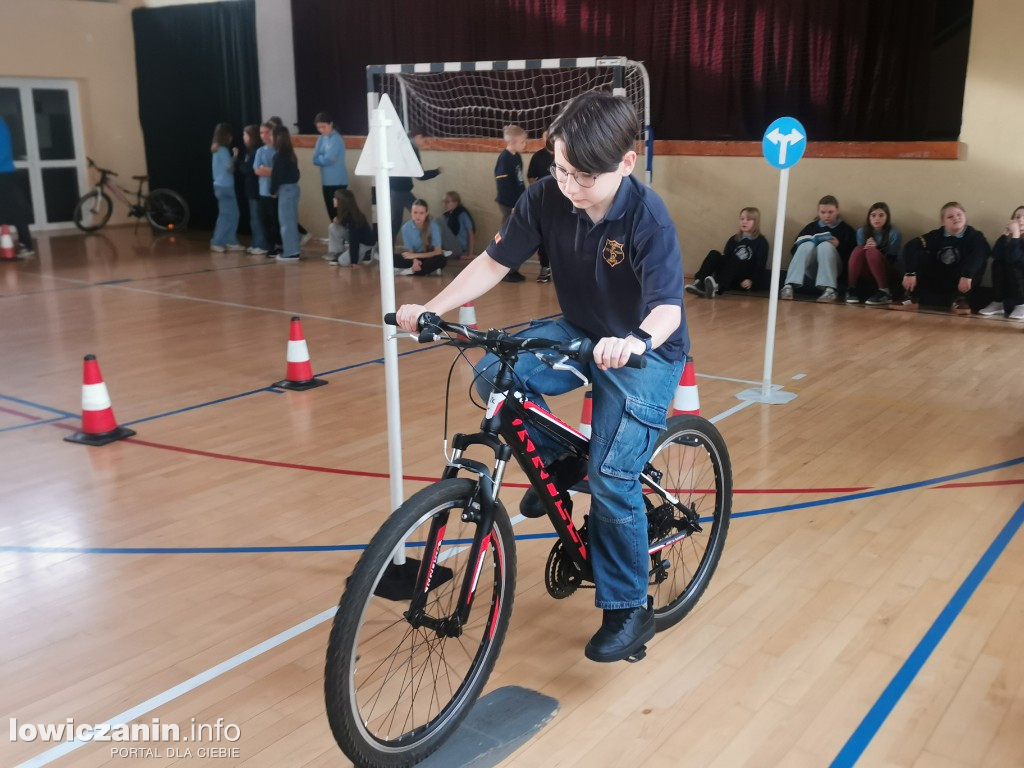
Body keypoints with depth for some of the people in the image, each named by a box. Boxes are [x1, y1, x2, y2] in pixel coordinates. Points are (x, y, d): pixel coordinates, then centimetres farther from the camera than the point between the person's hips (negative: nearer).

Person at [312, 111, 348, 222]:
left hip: (337, 181, -8)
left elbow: (328, 159, -19)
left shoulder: (336, 139, -12)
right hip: (327, 182, 8)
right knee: (332, 214, 12)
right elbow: (315, 159, 4)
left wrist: (319, 157, -1)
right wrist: (323, 158, -12)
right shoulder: (322, 138, 11)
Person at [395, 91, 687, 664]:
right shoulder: (547, 198, -14)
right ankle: (555, 462, 5)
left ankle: (630, 610, 5)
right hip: (578, 334, 5)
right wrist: (433, 308, -23)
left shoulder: (648, 218, -25)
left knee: (613, 476, -16)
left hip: (645, 351, -5)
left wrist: (637, 341, -56)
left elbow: (668, 306, -33)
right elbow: (495, 262, -10)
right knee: (495, 373, -23)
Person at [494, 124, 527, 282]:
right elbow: (503, 185, -19)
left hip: (518, 203, 8)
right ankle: (506, 272, 8)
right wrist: (512, 205, -20)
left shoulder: (516, 157, 9)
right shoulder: (505, 158, -17)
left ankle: (512, 270, 22)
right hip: (509, 204, -8)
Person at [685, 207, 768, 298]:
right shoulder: (734, 239, 16)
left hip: (744, 281, -4)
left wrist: (751, 280, -22)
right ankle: (700, 284, -40)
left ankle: (716, 286, -61)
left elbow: (760, 265, -7)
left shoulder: (761, 242, 2)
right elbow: (726, 258, 9)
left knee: (734, 260, -34)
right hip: (729, 278, 5)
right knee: (714, 254, -19)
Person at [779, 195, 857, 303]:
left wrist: (839, 246, -17)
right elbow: (794, 249, 6)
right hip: (811, 269, 2)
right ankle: (789, 286, -40)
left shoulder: (846, 229, 6)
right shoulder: (811, 227, 12)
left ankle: (829, 290, -44)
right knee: (808, 245, -25)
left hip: (833, 268, -2)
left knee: (825, 245, -28)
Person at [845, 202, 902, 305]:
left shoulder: (894, 233, -7)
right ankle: (851, 289, -24)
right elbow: (859, 254, 2)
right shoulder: (862, 231, 3)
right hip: (865, 272, 3)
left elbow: (892, 258, -11)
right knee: (859, 249, -24)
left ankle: (885, 292, -30)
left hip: (888, 271, -3)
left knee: (872, 252, -31)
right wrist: (866, 246, -20)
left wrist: (877, 247, -26)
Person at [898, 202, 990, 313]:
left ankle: (959, 299, -14)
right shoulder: (936, 235, -7)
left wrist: (967, 275, -47)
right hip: (935, 282, 1)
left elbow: (981, 253, -33)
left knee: (979, 259, -26)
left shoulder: (974, 235, -11)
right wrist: (910, 273, -35)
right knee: (918, 254, -19)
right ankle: (911, 297, -12)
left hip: (958, 283, -1)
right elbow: (911, 246, -22)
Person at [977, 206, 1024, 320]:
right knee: (998, 263, -14)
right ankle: (998, 303, -12)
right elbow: (995, 255, -15)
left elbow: (1013, 258, -28)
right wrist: (1006, 233, -16)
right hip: (1011, 283, 5)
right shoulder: (1010, 238, 4)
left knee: (1012, 266, -26)